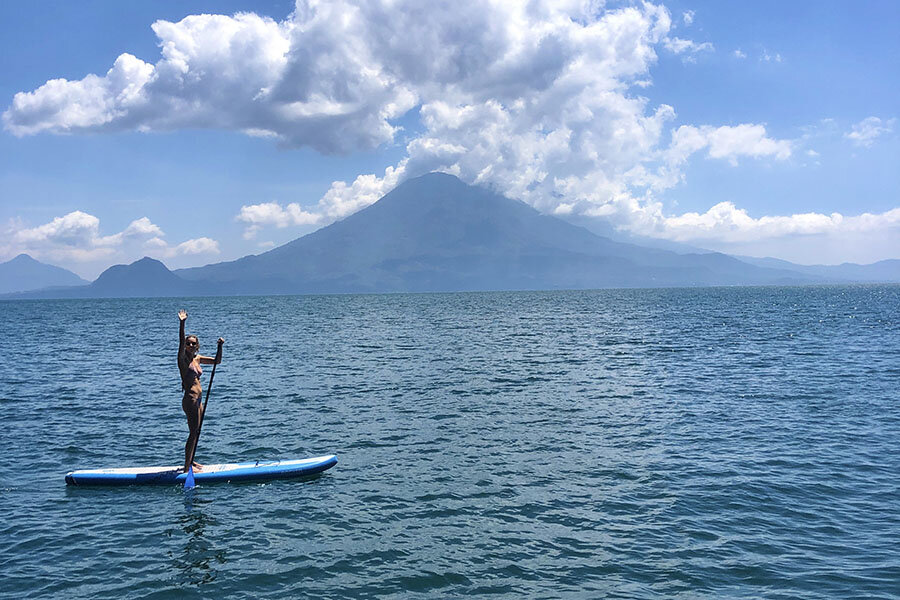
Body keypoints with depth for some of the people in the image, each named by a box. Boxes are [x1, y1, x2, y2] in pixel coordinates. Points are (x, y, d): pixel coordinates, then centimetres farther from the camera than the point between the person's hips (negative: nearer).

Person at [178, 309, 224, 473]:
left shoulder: (197, 359, 12)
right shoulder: (183, 359, -9)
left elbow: (217, 361, 18)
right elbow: (181, 343, -26)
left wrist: (220, 347, 1)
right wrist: (182, 324, -38)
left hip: (197, 400, 8)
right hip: (190, 400, -8)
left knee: (196, 432, 16)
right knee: (193, 433, -6)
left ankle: (190, 461, 29)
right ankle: (187, 467, -1)